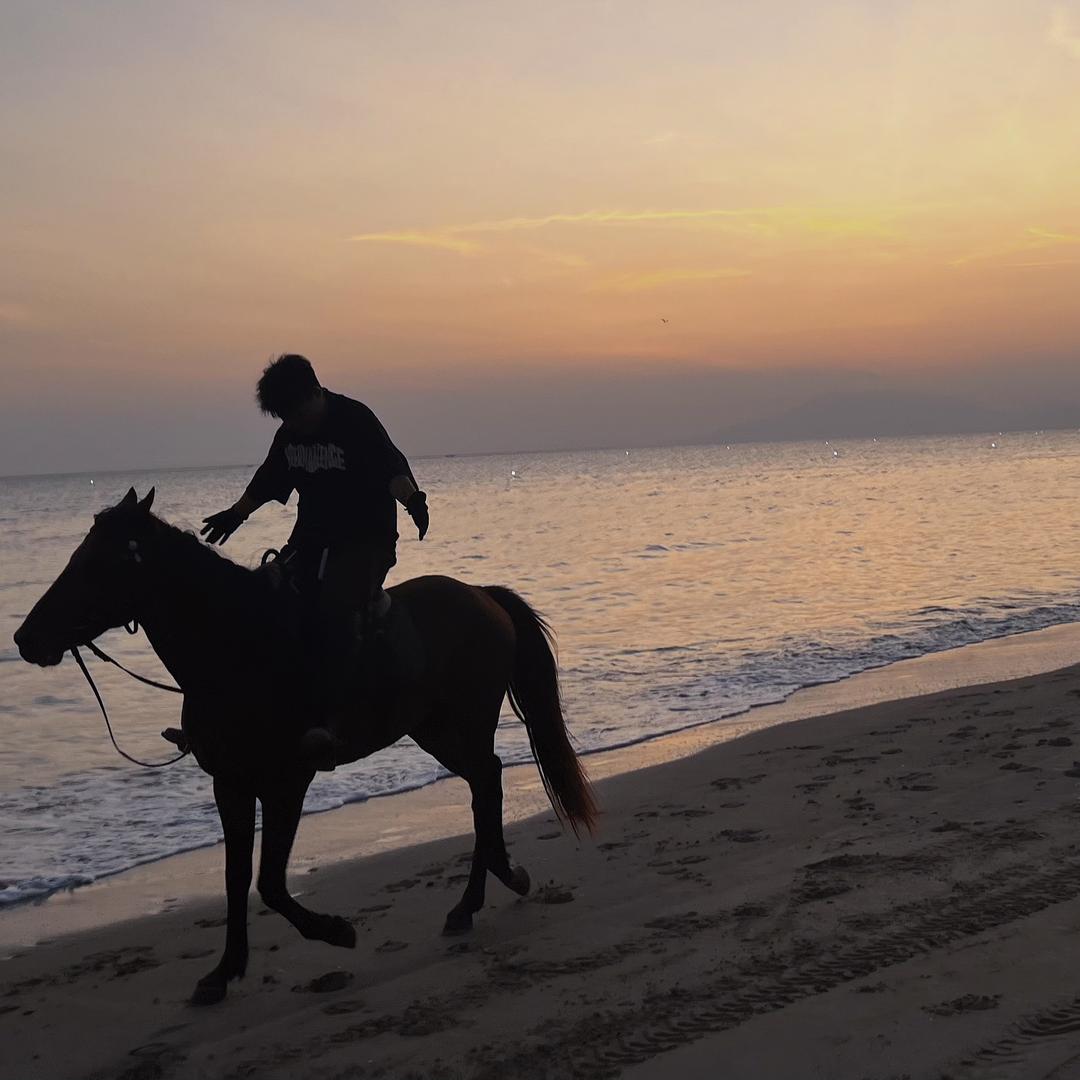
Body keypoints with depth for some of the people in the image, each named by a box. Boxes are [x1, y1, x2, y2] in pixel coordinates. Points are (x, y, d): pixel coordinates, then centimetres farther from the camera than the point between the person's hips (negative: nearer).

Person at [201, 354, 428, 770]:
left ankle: (334, 722, -41)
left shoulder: (356, 420, -11)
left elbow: (391, 468, -24)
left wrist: (412, 499, -44)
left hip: (365, 541, -8)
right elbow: (267, 481, 27)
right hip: (311, 540, 8)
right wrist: (235, 515, 37)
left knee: (334, 611, -29)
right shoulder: (289, 434, 10)